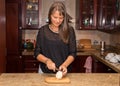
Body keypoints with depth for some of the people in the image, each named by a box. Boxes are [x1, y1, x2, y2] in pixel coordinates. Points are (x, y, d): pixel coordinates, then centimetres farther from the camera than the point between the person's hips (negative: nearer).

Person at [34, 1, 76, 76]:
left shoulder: (69, 30, -6)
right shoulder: (43, 30, -4)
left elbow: (72, 53, -5)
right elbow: (37, 53, -1)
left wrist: (64, 65, -23)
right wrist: (47, 61, -20)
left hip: (63, 72, -1)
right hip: (45, 71, 1)